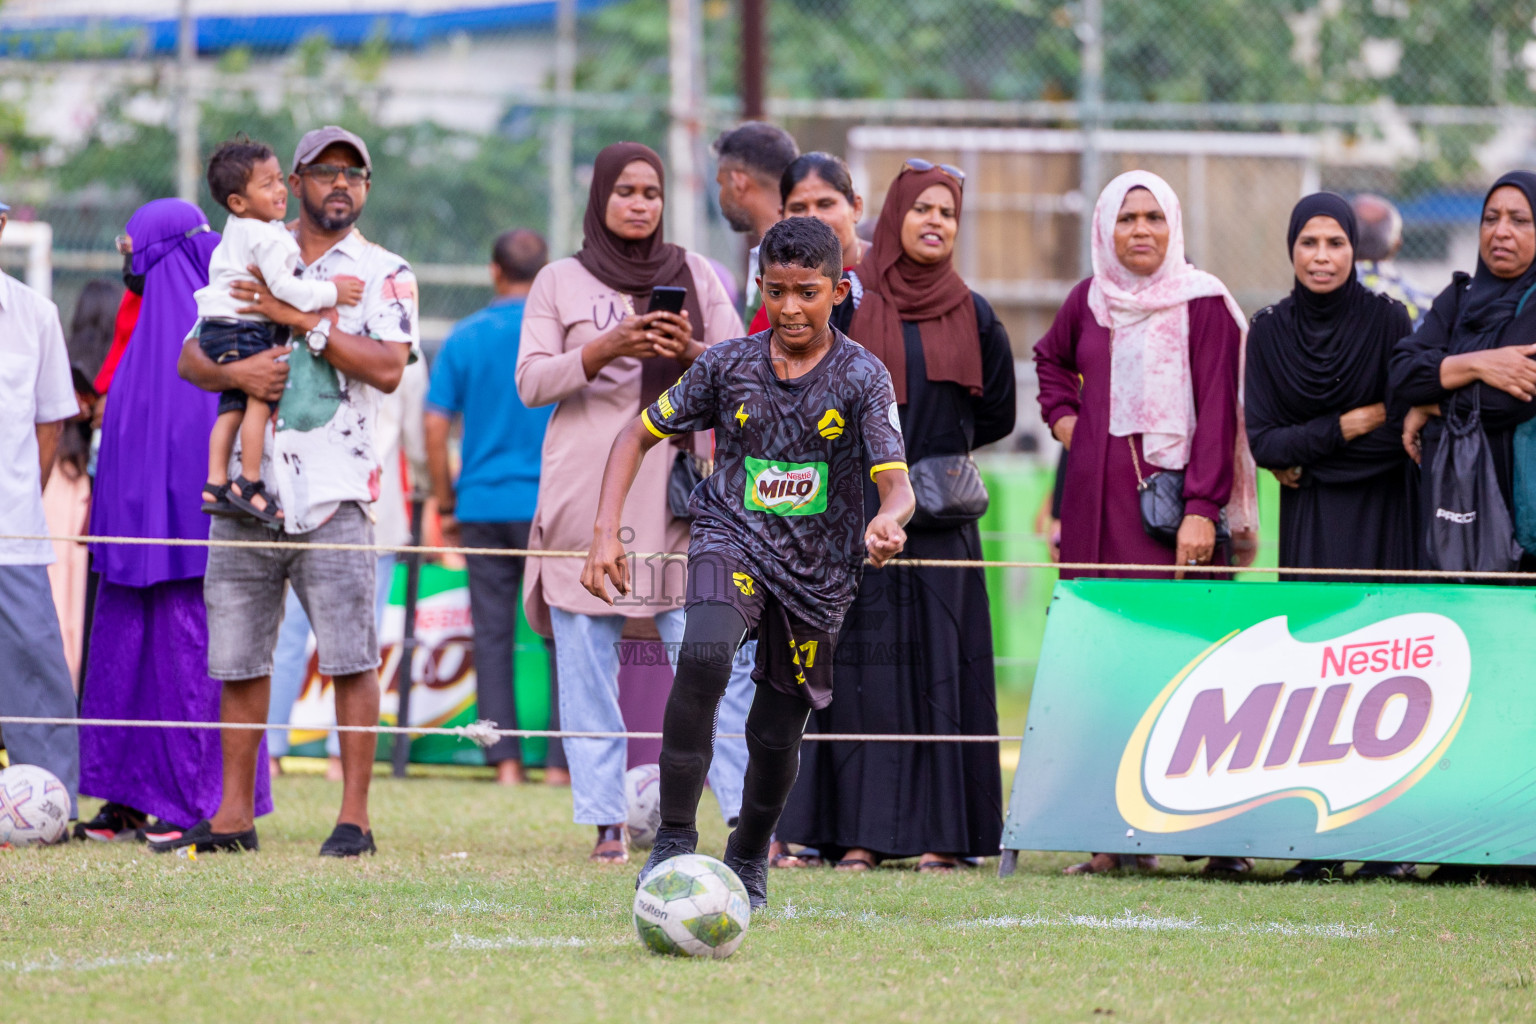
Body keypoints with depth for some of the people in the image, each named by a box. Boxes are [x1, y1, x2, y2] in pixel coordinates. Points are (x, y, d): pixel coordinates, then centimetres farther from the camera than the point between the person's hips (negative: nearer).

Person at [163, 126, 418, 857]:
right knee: (237, 659, 5)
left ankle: (354, 817, -5)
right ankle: (233, 816, 10)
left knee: (350, 659, -7)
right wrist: (234, 371, -10)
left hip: (334, 496, -4)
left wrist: (301, 320, -13)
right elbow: (190, 358, 12)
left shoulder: (383, 275, 5)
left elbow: (388, 367, -11)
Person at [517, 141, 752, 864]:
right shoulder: (560, 283, 10)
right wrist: (605, 350, -14)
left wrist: (690, 352, -10)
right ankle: (605, 824, 0)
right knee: (587, 663, -3)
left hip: (676, 492, 0)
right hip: (587, 493, 0)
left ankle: (750, 817, -9)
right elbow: (531, 382, 2)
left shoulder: (696, 276, 14)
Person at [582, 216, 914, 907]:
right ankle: (673, 844, -26)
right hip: (733, 539, 0)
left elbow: (896, 483, -19)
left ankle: (748, 856, 40)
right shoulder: (730, 365, -4)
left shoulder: (862, 377, -10)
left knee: (777, 735, 8)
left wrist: (888, 521, -44)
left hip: (818, 569, 0)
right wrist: (606, 531, -5)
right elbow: (640, 435, 6)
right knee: (706, 651, -32)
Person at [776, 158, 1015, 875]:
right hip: (857, 513, -2)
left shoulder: (973, 316, 9)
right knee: (859, 663, -3)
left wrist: (935, 456, 9)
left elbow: (998, 414, 15)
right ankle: (860, 833, -2)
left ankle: (940, 834, 0)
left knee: (939, 664, -1)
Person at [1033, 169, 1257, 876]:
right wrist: (1061, 414, 14)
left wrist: (1201, 509, -17)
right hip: (1097, 498, 5)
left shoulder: (1203, 303, -3)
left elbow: (1216, 413, -8)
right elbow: (1051, 358, 34)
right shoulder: (1089, 300, 12)